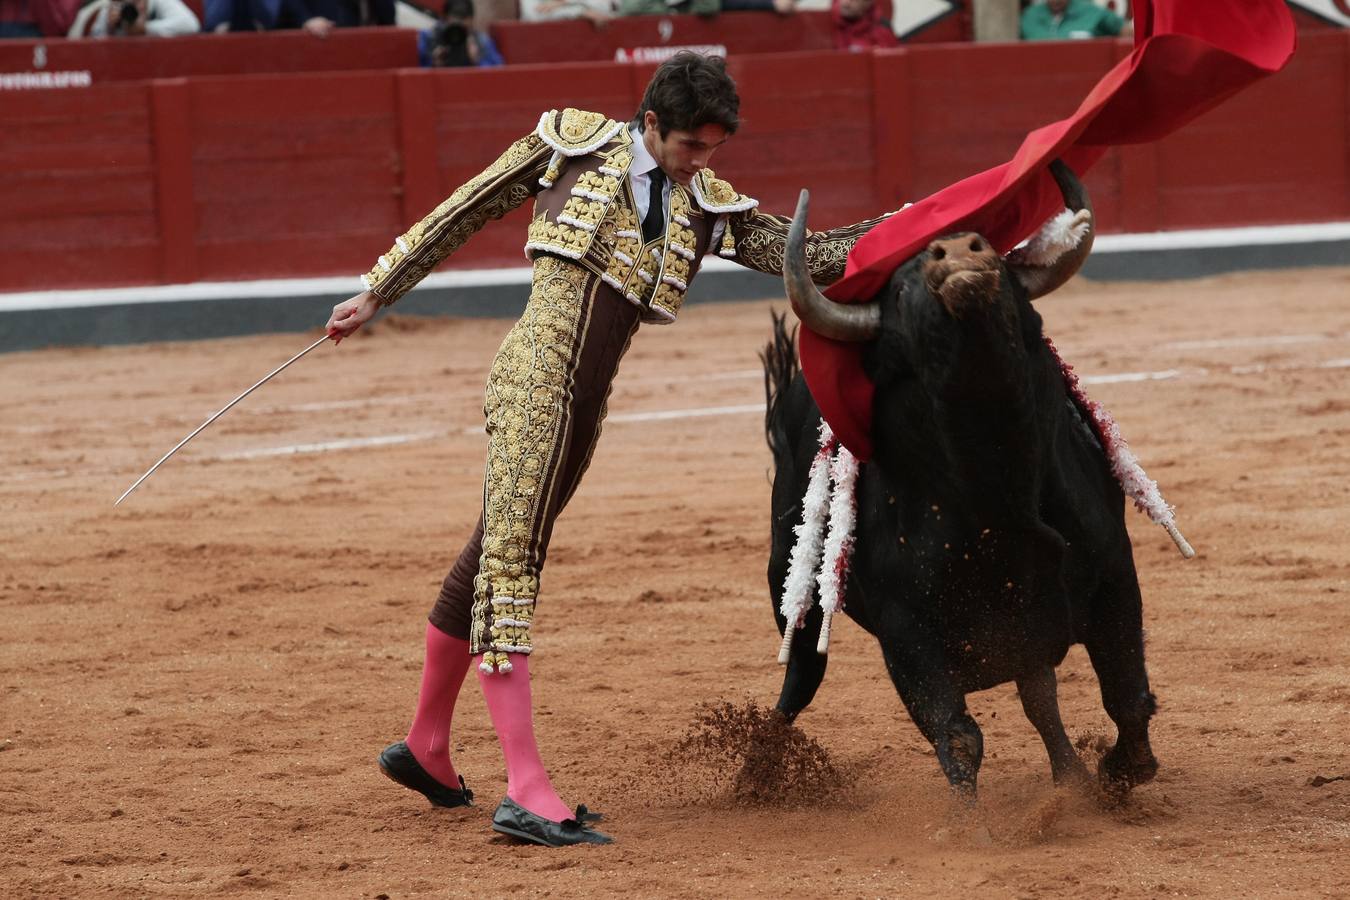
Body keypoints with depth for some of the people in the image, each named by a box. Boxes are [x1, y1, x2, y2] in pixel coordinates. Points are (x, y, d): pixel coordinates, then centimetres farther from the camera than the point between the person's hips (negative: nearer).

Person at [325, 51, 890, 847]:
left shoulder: (707, 209, 13)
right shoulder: (573, 146, 2)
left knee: (498, 554, 18)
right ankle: (527, 791, -22)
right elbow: (464, 214, 9)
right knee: (511, 556, -12)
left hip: (587, 404, 6)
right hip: (535, 376, -6)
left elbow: (808, 256, 7)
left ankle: (426, 747, 33)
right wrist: (377, 296, 10)